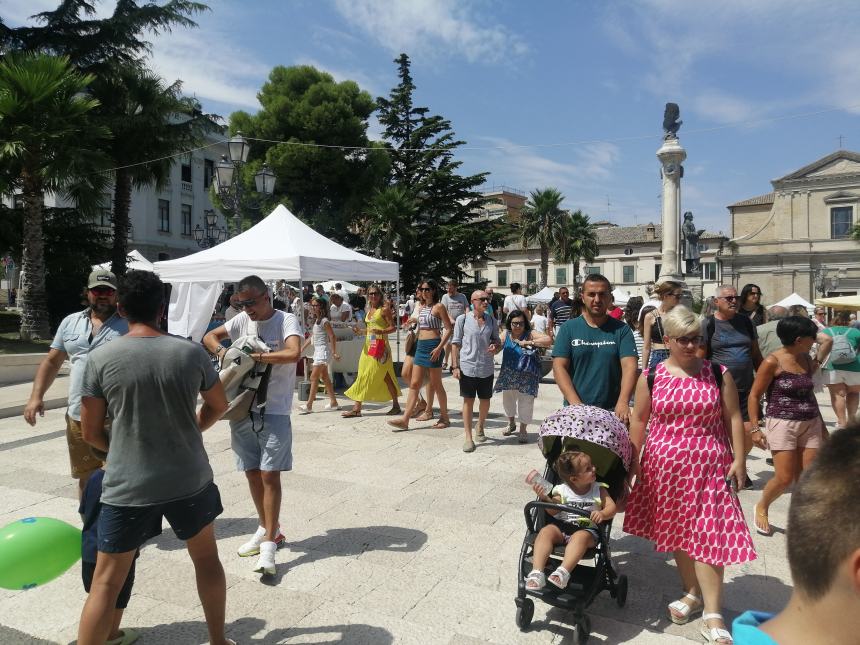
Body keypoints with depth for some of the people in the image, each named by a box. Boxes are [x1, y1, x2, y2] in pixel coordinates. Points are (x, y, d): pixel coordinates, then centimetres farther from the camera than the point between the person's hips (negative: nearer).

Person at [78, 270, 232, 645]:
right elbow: (218, 406, 9)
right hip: (189, 480, 2)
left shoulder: (100, 359, -8)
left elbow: (90, 433, -1)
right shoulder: (191, 352, -6)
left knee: (106, 581, 13)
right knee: (206, 557, 22)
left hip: (127, 487, -1)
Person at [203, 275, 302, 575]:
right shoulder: (242, 320, 7)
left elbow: (293, 353, -28)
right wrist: (221, 350, -5)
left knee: (270, 474, -5)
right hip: (243, 408, 6)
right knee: (252, 471, 13)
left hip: (274, 411, -6)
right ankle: (267, 528, 30)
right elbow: (209, 337, 17)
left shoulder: (286, 321, -10)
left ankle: (269, 544, 2)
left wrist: (255, 356, -21)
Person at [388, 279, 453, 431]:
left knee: (436, 384, 3)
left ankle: (444, 417, 17)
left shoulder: (439, 306, -6)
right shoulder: (421, 307, 14)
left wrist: (439, 347, -18)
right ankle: (405, 420, 2)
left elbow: (448, 329, -10)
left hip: (433, 346, -7)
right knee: (414, 384, 3)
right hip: (420, 346, 7)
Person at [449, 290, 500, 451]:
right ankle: (468, 437, 8)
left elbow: (497, 341, 17)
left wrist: (496, 347, -7)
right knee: (468, 401, 1)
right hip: (467, 367, -3)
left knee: (485, 401, 12)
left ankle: (480, 428, 38)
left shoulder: (492, 321, 6)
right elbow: (456, 344, -1)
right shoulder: (463, 319, -3)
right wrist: (456, 366, -6)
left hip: (486, 368, 3)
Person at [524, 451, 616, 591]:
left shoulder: (598, 489, 7)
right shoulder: (562, 490, 4)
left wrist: (602, 514, -24)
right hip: (561, 526, 1)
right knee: (546, 531, -28)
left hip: (587, 529, -1)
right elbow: (553, 510, -2)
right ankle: (537, 572, -35)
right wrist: (545, 498, -22)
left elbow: (612, 507, -1)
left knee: (580, 537, -36)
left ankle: (563, 572, -48)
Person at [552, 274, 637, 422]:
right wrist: (576, 404, -15)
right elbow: (559, 367, -3)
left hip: (612, 411, 0)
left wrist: (623, 402, -21)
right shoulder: (569, 328, 3)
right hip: (575, 410, 0)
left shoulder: (621, 330, 4)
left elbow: (629, 366, -6)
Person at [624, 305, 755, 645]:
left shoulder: (719, 374, -1)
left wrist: (738, 459, -2)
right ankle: (692, 593, 32)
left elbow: (733, 417, 2)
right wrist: (634, 459, 5)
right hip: (666, 465, 2)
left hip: (708, 466, -1)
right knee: (677, 530, 13)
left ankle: (712, 614, 8)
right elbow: (639, 420, 5)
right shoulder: (651, 377, -1)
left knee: (707, 533, -2)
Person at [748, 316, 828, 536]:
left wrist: (821, 424, 22)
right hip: (783, 423, -6)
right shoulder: (773, 362, -11)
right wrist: (755, 428, -13)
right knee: (785, 478, -5)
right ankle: (761, 507, 21)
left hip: (811, 424, 6)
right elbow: (754, 396, -8)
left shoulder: (806, 359, 9)